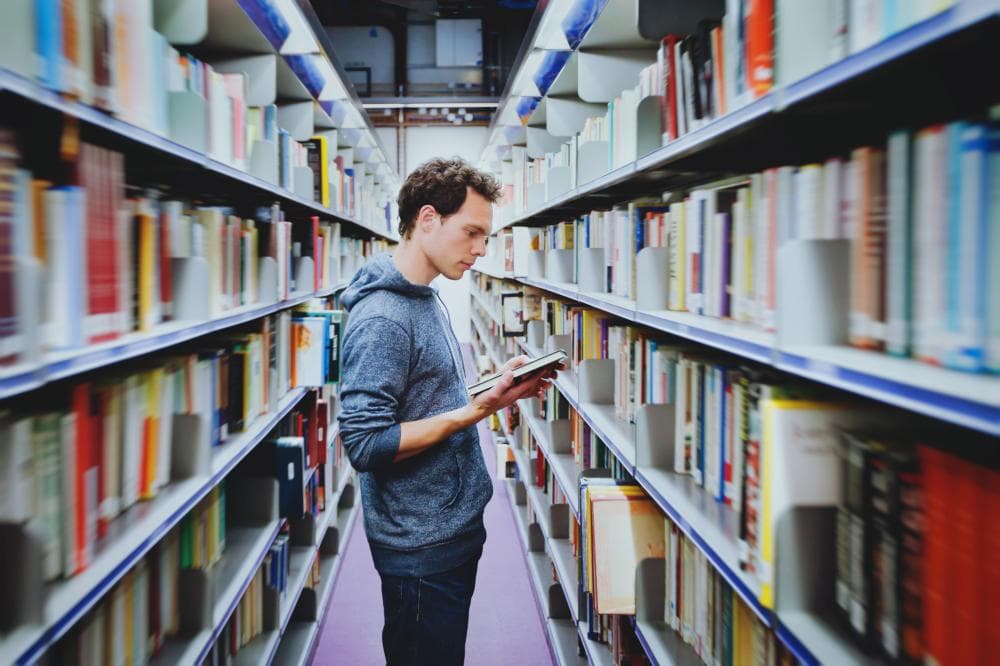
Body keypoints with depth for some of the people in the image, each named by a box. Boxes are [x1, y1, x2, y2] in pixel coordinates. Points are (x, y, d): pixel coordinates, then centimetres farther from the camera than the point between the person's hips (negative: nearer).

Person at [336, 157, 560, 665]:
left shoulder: (427, 300, 9)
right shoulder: (381, 318, -22)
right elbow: (365, 444, -26)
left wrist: (498, 390, 2)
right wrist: (475, 411, -27)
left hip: (456, 527, 10)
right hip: (422, 549, -9)